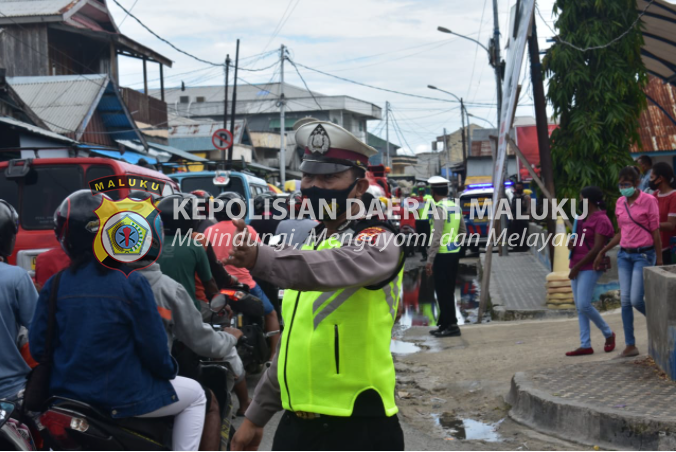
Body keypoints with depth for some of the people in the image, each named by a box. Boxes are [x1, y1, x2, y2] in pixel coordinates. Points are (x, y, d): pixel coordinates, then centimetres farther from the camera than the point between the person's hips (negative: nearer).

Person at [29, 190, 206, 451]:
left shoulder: (54, 285, -4)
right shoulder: (131, 283, -14)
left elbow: (37, 346, 1)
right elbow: (153, 345, -12)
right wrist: (168, 370, 9)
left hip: (65, 396, 5)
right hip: (122, 398, -4)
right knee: (195, 394, 19)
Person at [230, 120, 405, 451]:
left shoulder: (377, 243, -9)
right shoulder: (309, 245, 16)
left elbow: (329, 267, -34)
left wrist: (261, 258, -50)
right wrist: (257, 415, 21)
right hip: (296, 424, 7)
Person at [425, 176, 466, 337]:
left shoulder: (439, 208, -16)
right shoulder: (455, 207, 9)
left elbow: (437, 237, -21)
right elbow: (463, 232, 16)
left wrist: (430, 260, -20)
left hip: (443, 255, -8)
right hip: (454, 253, 8)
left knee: (443, 291, -2)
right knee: (447, 290, 14)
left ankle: (451, 325, 0)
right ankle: (444, 323, 22)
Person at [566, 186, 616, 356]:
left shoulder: (601, 220, -11)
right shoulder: (585, 218, 17)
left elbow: (597, 248, -17)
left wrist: (577, 266, -16)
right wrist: (571, 243, 4)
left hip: (590, 267, -9)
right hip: (577, 267, 9)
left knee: (584, 305, -15)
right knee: (579, 307, 5)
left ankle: (608, 334, 5)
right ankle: (585, 345, 6)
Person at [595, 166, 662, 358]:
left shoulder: (649, 201, -8)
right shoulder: (620, 203, 9)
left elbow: (655, 231, -7)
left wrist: (659, 259, -8)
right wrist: (603, 252, 15)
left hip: (644, 255, -6)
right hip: (624, 255, 6)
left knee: (636, 300, -12)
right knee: (625, 300, 0)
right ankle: (630, 345, 5)